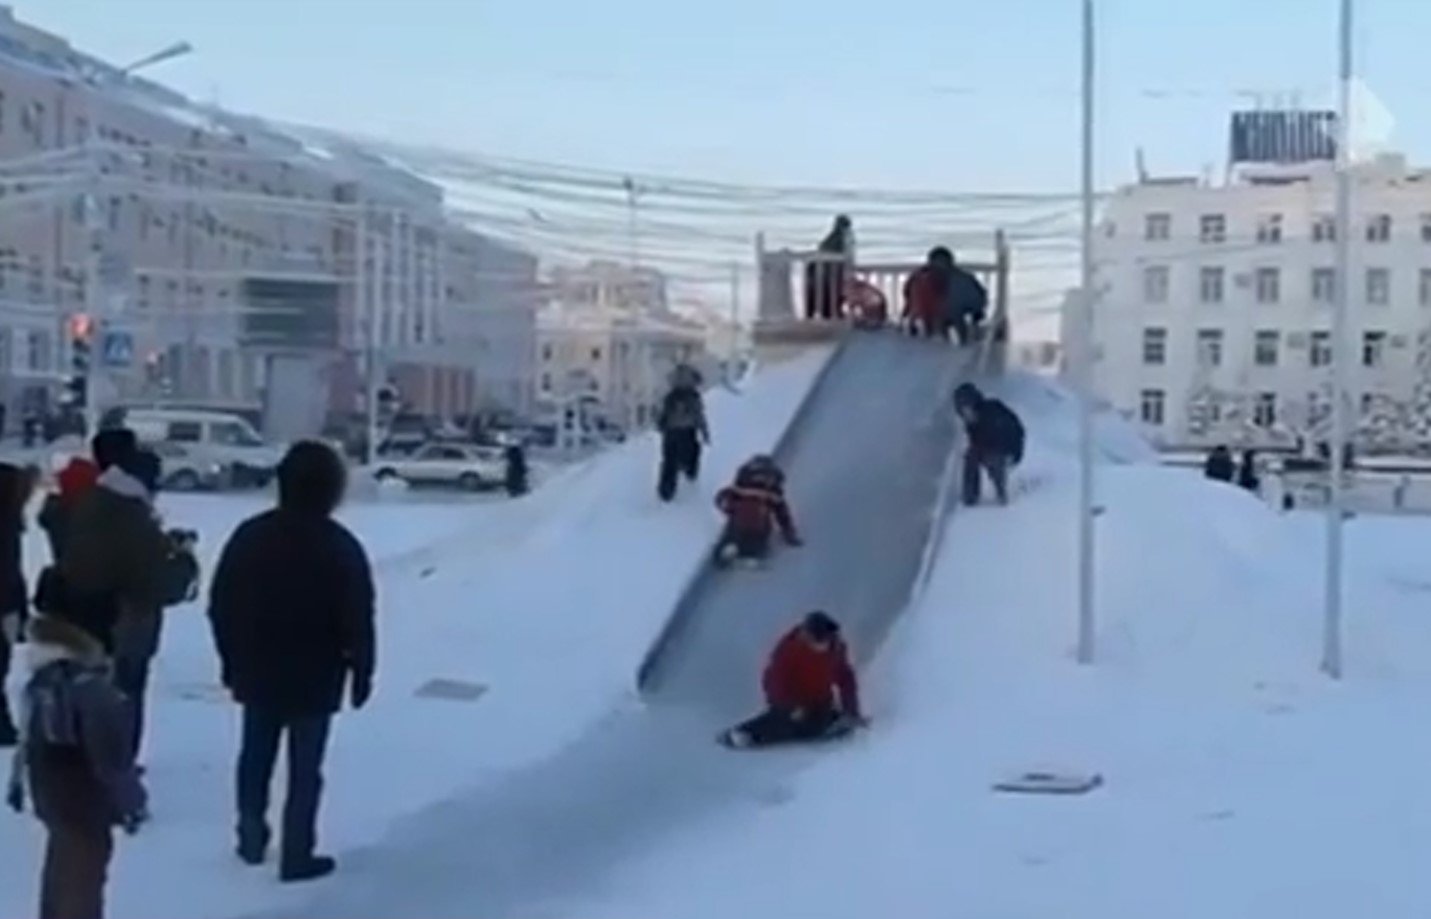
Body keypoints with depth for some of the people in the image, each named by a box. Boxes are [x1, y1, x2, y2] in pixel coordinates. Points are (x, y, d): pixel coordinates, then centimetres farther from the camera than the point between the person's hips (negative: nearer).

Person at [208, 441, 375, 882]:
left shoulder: (250, 535, -1)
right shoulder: (341, 547, -13)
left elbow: (220, 604, 3)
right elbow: (358, 620, -13)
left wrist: (231, 659, 13)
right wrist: (361, 673, -2)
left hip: (257, 671, 4)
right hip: (314, 677, -4)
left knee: (255, 758, 19)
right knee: (305, 769, 3)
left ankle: (252, 840, 29)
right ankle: (297, 856, 7)